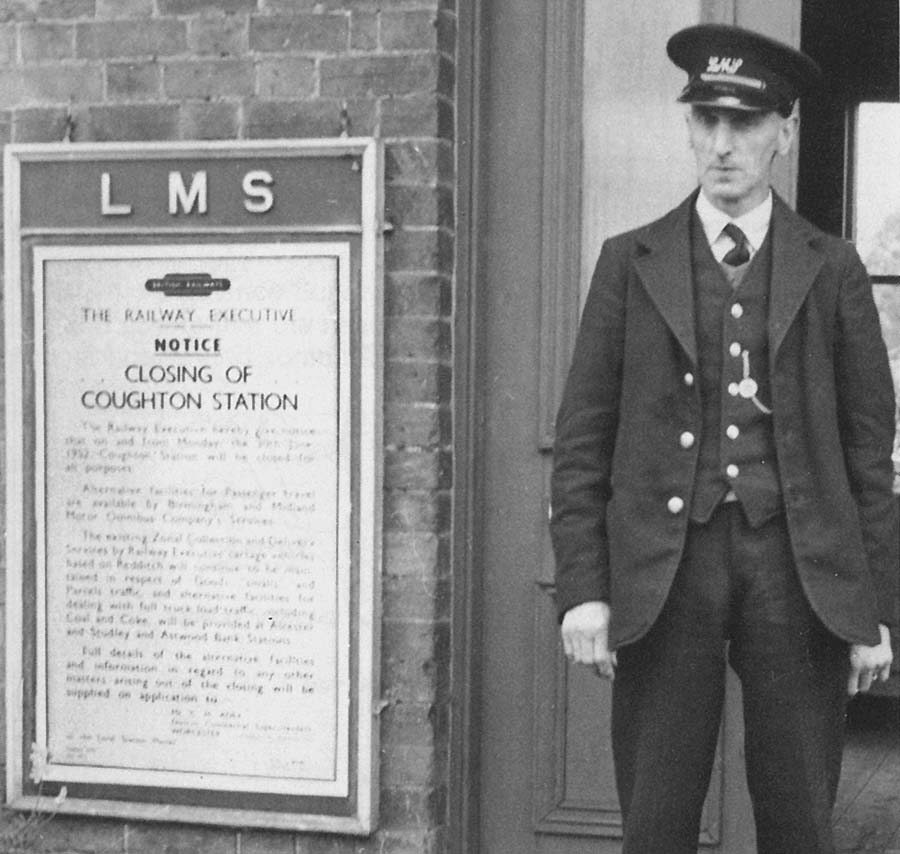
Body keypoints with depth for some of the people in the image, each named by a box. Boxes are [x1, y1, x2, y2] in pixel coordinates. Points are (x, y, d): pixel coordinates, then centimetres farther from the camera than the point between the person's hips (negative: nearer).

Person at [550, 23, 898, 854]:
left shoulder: (832, 270, 7)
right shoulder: (630, 263, 7)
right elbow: (583, 436, 4)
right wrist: (582, 588, -4)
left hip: (799, 567, 0)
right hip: (665, 567, 0)